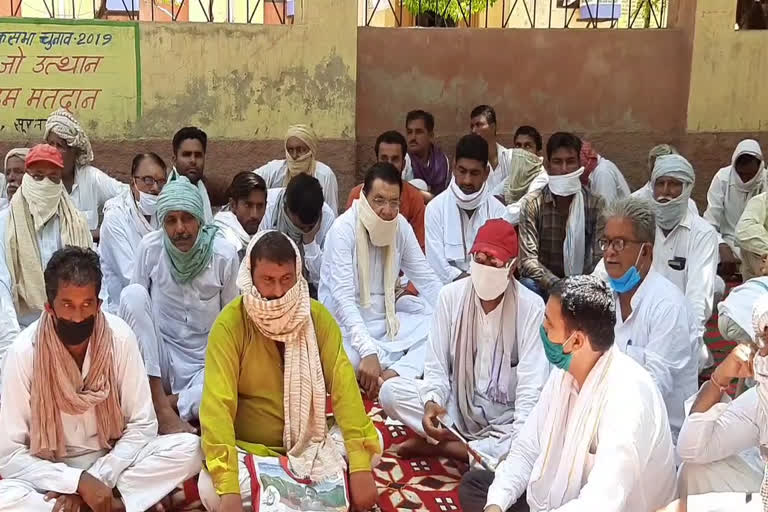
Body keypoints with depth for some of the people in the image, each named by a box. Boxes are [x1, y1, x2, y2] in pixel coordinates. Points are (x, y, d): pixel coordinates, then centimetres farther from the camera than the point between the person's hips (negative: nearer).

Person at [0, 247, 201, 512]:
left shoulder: (120, 337, -16)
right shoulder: (24, 351, -18)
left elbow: (142, 426, -11)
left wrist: (91, 484, -22)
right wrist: (79, 481, -27)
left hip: (114, 462, 1)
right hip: (53, 474, 0)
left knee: (189, 448, -23)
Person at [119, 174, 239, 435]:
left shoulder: (225, 255, -8)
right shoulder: (150, 247, -7)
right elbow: (134, 304, 3)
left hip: (203, 366, -2)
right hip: (154, 364, 2)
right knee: (132, 294, -26)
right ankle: (160, 407, -25)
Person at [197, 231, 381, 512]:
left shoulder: (317, 316, -8)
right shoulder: (230, 323, -17)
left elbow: (343, 386, -15)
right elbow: (217, 403, -25)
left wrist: (360, 466, -27)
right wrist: (229, 489, -37)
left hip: (309, 443, 3)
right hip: (248, 448, -3)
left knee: (371, 444, -19)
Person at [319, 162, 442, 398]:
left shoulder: (400, 226, -2)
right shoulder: (344, 229, -18)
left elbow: (427, 280, 1)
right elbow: (343, 298, -26)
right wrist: (368, 351, -38)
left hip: (386, 320, 6)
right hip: (346, 326, -6)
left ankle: (393, 374, -28)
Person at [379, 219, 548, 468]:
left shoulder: (531, 306, -14)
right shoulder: (450, 295, -6)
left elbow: (532, 382, -19)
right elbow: (436, 367, -6)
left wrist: (522, 434, -35)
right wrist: (431, 402, -28)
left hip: (507, 416, -2)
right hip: (458, 406, 2)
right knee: (390, 391, -20)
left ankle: (438, 446, -18)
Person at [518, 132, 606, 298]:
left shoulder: (596, 204, -1)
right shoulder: (531, 204, -6)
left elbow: (600, 258, -7)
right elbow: (528, 259, -13)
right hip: (543, 285, 0)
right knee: (527, 286, -32)